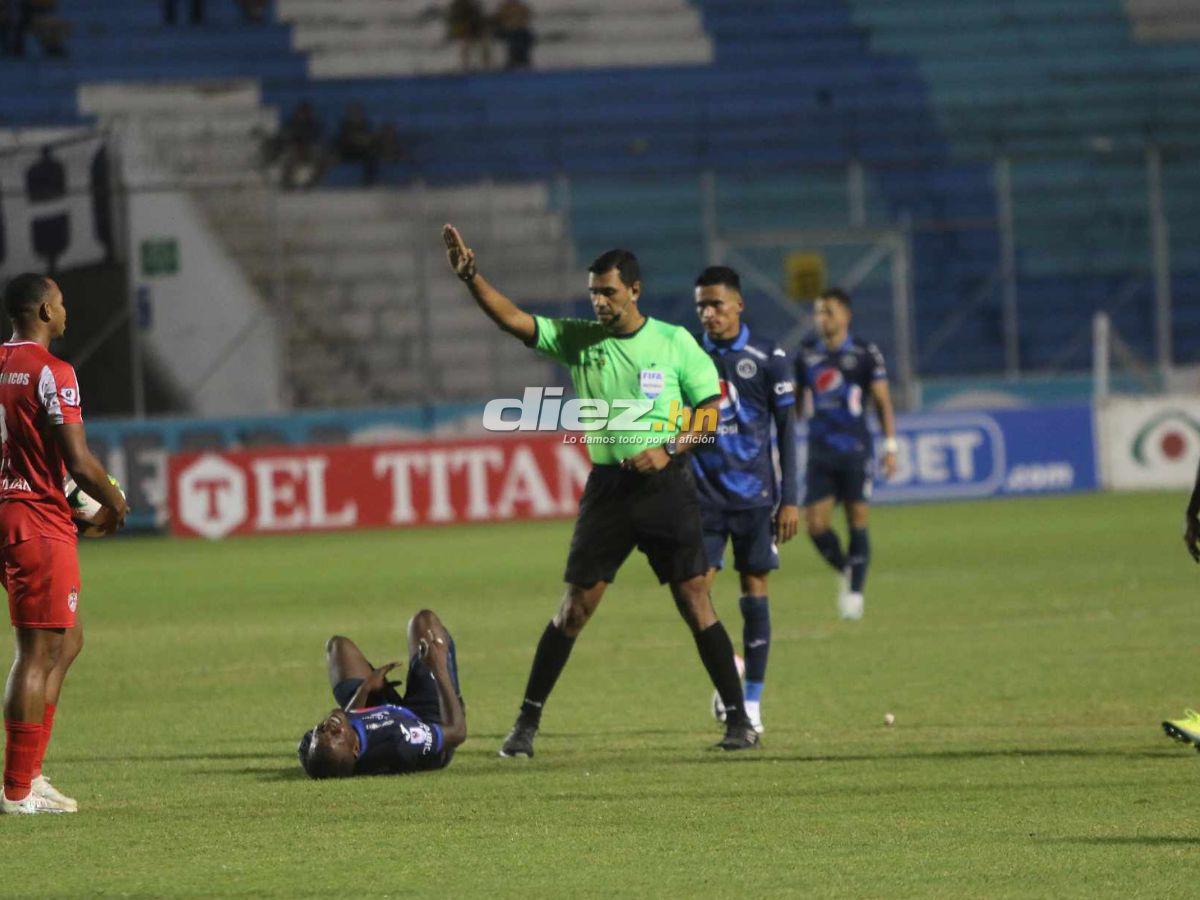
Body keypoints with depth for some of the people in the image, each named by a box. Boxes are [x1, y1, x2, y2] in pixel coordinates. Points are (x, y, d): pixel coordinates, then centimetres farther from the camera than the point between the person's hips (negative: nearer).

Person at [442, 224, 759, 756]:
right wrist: (469, 278, -17)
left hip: (665, 483, -2)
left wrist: (668, 449, -13)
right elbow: (513, 319, -4)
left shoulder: (674, 343, -1)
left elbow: (711, 409, 1)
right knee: (574, 607, 0)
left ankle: (738, 719, 4)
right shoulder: (577, 340, 5)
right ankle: (527, 722, 7)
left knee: (695, 603, -4)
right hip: (607, 486, 2)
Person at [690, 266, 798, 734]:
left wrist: (789, 499, -3)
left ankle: (751, 701, 7)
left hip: (755, 494, -1)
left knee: (754, 590, 1)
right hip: (702, 496, 1)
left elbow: (786, 429, 3)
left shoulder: (768, 358, 0)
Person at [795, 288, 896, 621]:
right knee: (815, 524, -6)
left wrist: (890, 446, -5)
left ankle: (855, 591, 7)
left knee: (857, 521, -2)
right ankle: (846, 570, 20)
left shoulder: (865, 353, -2)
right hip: (820, 452, 3)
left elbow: (883, 403, 1)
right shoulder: (807, 354, 8)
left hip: (856, 452, -3)